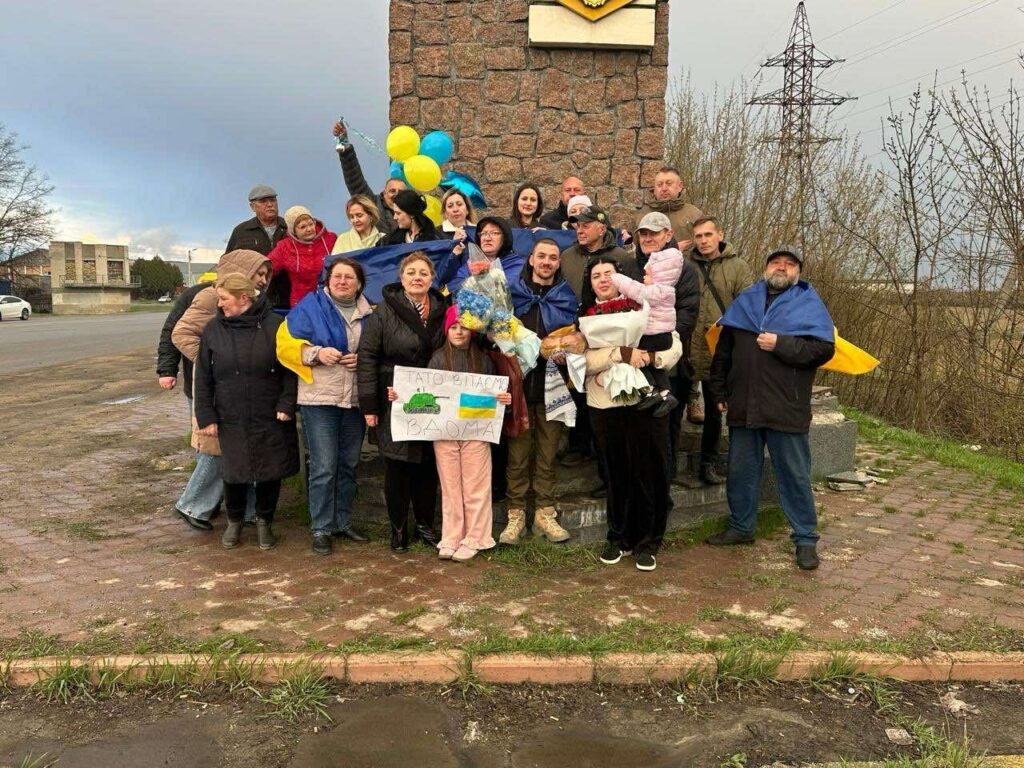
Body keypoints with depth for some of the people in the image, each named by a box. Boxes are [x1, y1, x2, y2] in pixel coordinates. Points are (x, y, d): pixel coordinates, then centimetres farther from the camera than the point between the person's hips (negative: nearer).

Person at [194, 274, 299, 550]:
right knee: (233, 473, 6)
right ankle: (234, 521, 31)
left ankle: (265, 522, 30)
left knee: (270, 472, 7)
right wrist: (206, 416, -1)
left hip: (271, 418, -1)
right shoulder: (213, 329, 2)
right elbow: (203, 378, 4)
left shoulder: (275, 325, -6)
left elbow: (290, 368, -3)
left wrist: (286, 404, -11)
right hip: (230, 420, 2)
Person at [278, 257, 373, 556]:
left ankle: (343, 522, 26)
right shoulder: (310, 307, -2)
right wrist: (317, 353, -21)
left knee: (348, 465, 13)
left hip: (356, 400, 5)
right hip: (319, 400, -4)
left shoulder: (367, 313, 9)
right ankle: (321, 529, 7)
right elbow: (286, 343, -7)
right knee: (323, 468, -4)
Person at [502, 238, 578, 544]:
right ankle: (515, 514, 12)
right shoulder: (512, 293, 6)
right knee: (518, 453, 2)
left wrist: (566, 352, -6)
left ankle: (545, 513, 17)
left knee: (547, 453, 6)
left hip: (552, 386, 1)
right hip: (518, 384, -1)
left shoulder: (567, 298, 10)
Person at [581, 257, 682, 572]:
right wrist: (621, 354, -19)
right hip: (605, 404, 1)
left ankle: (647, 543, 16)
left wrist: (652, 357, -19)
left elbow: (674, 346, 1)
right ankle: (619, 537, 25)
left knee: (650, 472, 2)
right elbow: (582, 359, -7)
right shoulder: (585, 316, 7)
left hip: (647, 401, -1)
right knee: (617, 473, 10)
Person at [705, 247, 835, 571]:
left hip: (786, 408, -4)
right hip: (744, 406, 4)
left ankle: (806, 539, 14)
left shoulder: (809, 304, 2)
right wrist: (718, 391, 12)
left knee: (795, 475, 3)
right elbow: (724, 350, 16)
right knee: (741, 470, 13)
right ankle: (741, 527, 28)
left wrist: (780, 344, -17)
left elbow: (824, 349, -10)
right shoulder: (745, 301, 13)